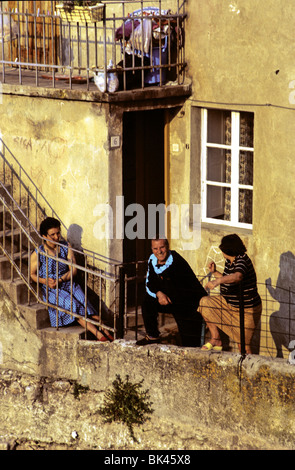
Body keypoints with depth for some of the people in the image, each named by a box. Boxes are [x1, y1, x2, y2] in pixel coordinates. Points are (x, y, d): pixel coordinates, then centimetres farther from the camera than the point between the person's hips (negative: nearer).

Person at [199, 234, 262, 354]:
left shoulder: (242, 260, -24)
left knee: (244, 346, -6)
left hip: (247, 310, -9)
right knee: (205, 302, -2)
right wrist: (214, 272, 6)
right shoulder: (229, 261, 4)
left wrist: (217, 281, -59)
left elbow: (238, 277, -46)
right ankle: (216, 339, 4)